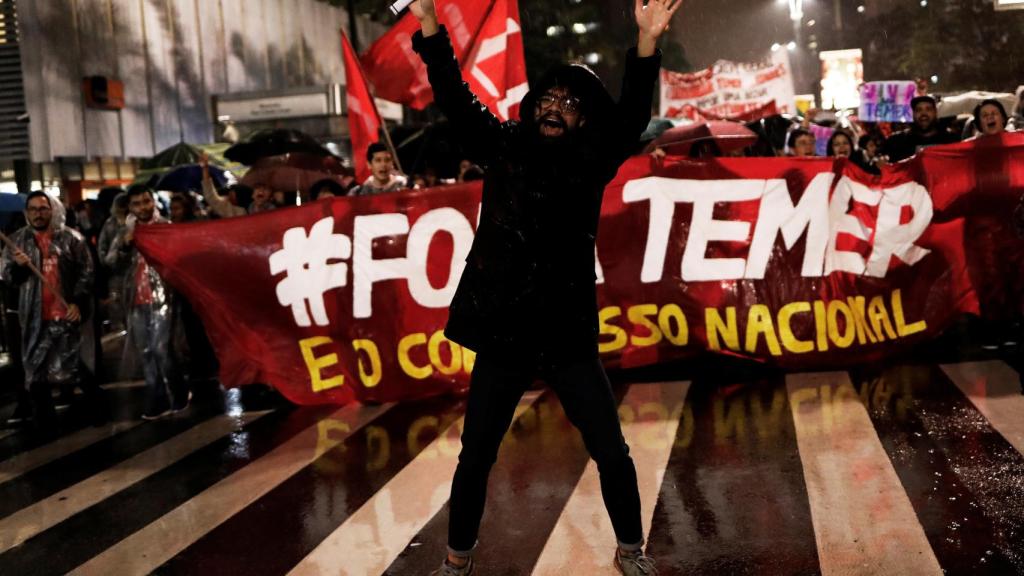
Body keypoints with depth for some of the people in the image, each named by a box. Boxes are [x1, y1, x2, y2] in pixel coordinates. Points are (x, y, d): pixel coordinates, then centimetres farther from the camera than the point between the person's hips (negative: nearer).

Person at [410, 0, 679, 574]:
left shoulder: (593, 162, 3)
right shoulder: (504, 147, 5)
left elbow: (633, 114, -10)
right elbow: (456, 98, -3)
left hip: (569, 334, 0)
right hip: (503, 333, 0)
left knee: (612, 453, 4)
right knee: (476, 457, 10)